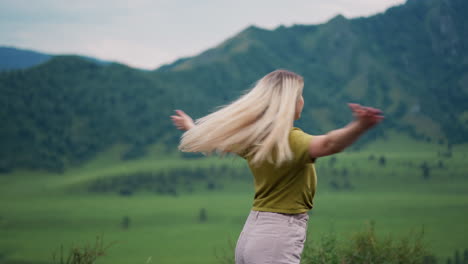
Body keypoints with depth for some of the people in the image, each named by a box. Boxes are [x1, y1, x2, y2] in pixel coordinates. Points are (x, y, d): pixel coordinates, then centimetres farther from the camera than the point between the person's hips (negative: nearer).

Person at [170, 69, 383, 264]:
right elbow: (327, 144, -36)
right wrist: (360, 127, -54)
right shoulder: (288, 140, -16)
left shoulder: (251, 137, 9)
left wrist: (190, 127, 49)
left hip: (250, 234, 9)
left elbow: (214, 136, 28)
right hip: (277, 241, -9)